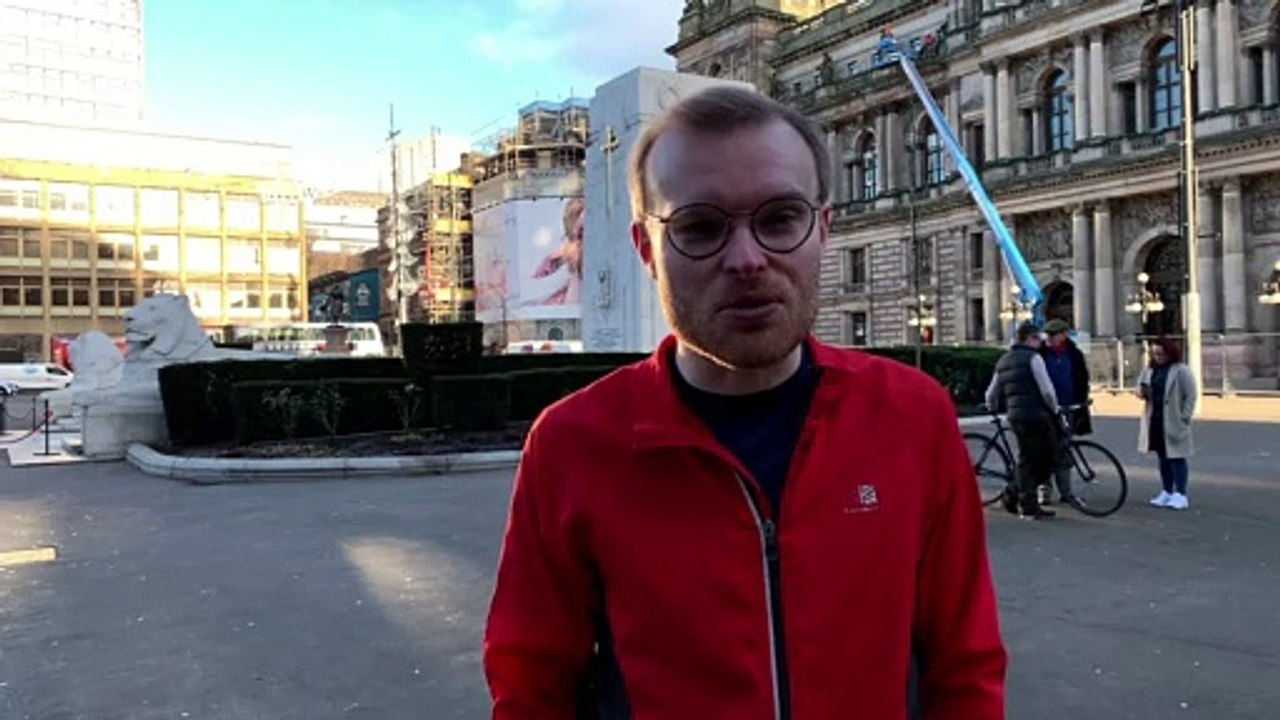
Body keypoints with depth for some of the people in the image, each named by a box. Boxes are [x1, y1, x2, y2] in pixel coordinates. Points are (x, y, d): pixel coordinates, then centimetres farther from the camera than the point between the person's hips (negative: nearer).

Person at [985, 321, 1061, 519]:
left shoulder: (1003, 361, 18)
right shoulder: (1033, 357, -6)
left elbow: (991, 396, 21)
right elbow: (1047, 390, -11)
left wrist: (995, 409, 39)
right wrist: (1055, 409, 4)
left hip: (1015, 416, 8)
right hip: (1036, 415, -8)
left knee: (1026, 460, 13)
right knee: (1048, 460, 2)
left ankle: (1027, 506, 9)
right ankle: (1016, 494, -1)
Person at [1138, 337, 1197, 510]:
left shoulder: (1181, 371, -7)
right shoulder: (1149, 370, 11)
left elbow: (1190, 396, -9)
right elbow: (1140, 389, 16)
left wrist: (1184, 417, -15)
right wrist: (1142, 391, -8)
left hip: (1174, 422, -6)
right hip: (1155, 421, 6)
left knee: (1176, 457, -2)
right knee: (1163, 458, 13)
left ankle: (1180, 494, 2)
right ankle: (1166, 492, 21)